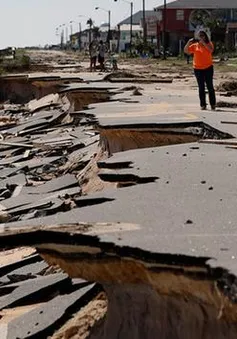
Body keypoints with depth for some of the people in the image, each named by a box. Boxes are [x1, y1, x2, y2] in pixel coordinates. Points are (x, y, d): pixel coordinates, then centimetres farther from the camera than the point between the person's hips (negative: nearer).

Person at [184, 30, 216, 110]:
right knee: (201, 87, 3)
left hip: (208, 68, -2)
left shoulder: (208, 44, 1)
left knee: (210, 86, -1)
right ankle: (203, 105, 6)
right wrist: (188, 43, -12)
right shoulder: (194, 45, 5)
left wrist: (203, 42, -24)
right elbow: (186, 51, 1)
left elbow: (211, 50, -20)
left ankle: (213, 104, 5)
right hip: (198, 69, 2)